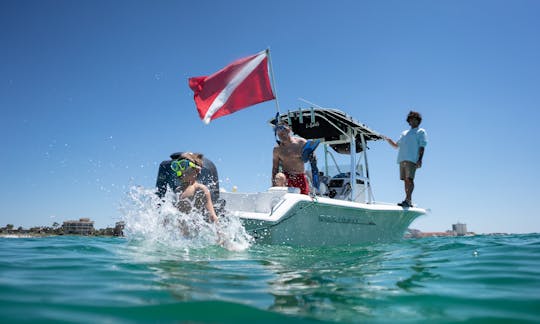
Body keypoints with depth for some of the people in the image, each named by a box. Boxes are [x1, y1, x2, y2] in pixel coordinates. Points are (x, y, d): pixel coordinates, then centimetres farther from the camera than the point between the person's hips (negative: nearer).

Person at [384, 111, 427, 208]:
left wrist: (420, 160, -12)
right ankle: (409, 201, 5)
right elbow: (396, 145, 27)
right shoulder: (405, 133, 28)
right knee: (406, 180, 3)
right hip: (402, 159, 6)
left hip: (412, 159, -6)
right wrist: (388, 140, 8)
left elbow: (422, 147, 0)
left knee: (410, 179, -15)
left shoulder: (421, 131, 12)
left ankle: (407, 200, -22)